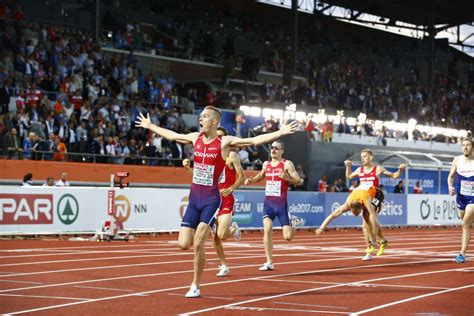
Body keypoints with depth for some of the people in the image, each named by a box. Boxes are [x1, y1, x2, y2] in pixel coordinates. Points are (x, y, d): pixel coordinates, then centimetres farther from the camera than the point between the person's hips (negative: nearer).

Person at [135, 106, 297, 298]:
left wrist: (280, 133, -24)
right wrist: (149, 126, 33)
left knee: (198, 245, -11)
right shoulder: (195, 138, 8)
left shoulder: (224, 142, -7)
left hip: (211, 199, -5)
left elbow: (255, 140, -14)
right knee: (183, 244, -3)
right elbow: (171, 136, 24)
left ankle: (195, 286, 5)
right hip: (194, 198, 5)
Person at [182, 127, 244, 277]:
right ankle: (224, 266, 18)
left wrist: (231, 189, -20)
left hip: (226, 199, -5)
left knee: (221, 235, -17)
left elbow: (242, 176, -5)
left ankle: (233, 228, 17)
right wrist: (188, 168, -1)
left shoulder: (231, 155, -3)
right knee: (215, 237, 4)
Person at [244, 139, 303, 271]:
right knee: (267, 229, -12)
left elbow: (299, 181, -9)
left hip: (281, 203, -4)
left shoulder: (287, 164, -6)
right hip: (268, 202, 4)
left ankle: (293, 225, 32)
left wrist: (287, 178, -26)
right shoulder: (266, 164, 9)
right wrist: (251, 180, 12)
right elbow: (261, 175, 31)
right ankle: (269, 262, -7)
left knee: (288, 236, -6)